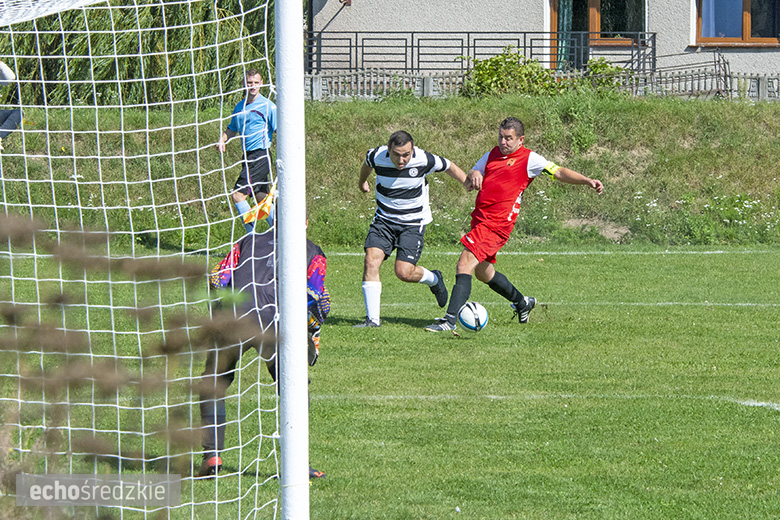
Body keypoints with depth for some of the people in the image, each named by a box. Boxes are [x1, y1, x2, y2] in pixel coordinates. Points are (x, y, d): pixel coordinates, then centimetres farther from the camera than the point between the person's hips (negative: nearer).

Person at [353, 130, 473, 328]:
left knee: (404, 272, -14)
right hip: (384, 219, 3)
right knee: (371, 261, -17)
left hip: (413, 222, -3)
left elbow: (449, 167, -1)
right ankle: (372, 318, -12)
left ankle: (434, 279, 20)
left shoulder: (423, 160, -22)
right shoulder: (376, 156, -14)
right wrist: (362, 181, 34)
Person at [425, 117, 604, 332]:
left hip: (497, 224, -8)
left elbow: (559, 172, -6)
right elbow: (473, 173, 25)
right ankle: (522, 303, 42)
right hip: (480, 218, 8)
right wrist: (474, 176, 0)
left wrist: (587, 181, -19)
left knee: (465, 264, -18)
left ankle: (450, 320, -20)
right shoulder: (492, 155, 16)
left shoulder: (529, 159, -3)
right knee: (484, 273, 20)